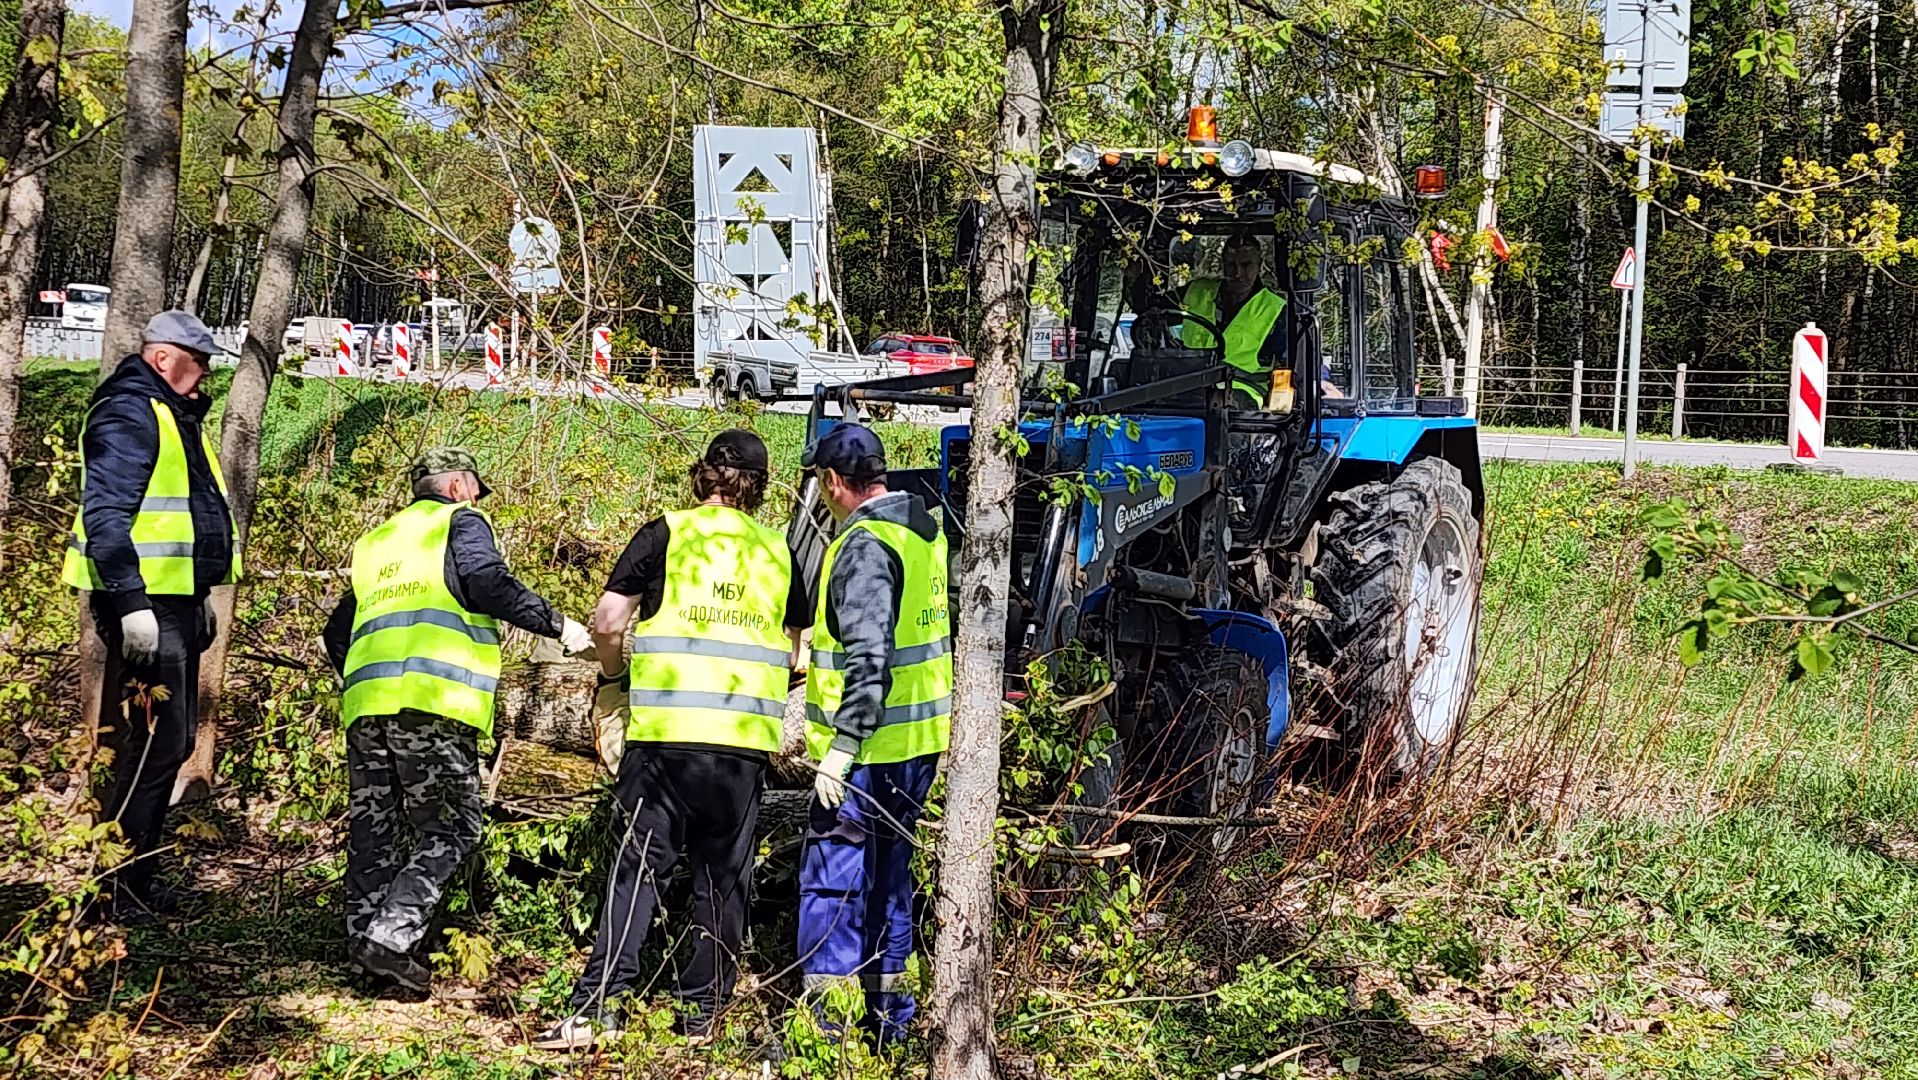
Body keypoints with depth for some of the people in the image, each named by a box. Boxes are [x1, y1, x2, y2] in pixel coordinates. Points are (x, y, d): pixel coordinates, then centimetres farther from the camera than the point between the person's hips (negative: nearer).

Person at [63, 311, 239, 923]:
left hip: (176, 602, 11)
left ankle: (136, 876, 23)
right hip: (146, 606, -11)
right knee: (155, 744, -10)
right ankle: (121, 891, -3)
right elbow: (105, 515, -21)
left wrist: (201, 597, 26)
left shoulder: (174, 416, 19)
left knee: (170, 741, 14)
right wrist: (131, 605, -27)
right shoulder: (127, 414, -13)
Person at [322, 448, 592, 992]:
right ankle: (392, 934, -17)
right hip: (434, 701, -7)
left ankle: (365, 939, 4)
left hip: (364, 702, 7)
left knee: (375, 827, 10)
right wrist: (558, 625, -2)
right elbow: (488, 584, -9)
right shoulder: (460, 522, 10)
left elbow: (337, 634, 31)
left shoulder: (374, 541, 30)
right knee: (450, 827, -3)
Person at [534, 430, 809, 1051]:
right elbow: (793, 652, 17)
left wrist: (612, 676, 13)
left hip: (664, 729, -2)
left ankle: (599, 1005, -4)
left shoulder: (667, 533, 1)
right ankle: (704, 1011, 15)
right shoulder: (778, 553, 11)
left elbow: (607, 623, -5)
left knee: (638, 866, 3)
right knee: (721, 877, 11)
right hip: (746, 739, 2)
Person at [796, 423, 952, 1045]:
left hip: (870, 747, -10)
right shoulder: (924, 531, 12)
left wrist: (841, 747, -23)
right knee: (889, 872, 18)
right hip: (920, 739, 10)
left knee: (833, 879, -4)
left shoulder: (865, 545, -18)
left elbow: (869, 659, -25)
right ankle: (888, 1011, 26)